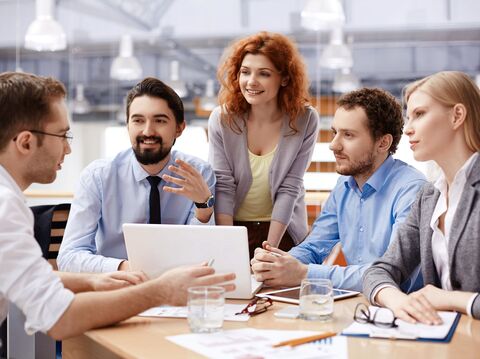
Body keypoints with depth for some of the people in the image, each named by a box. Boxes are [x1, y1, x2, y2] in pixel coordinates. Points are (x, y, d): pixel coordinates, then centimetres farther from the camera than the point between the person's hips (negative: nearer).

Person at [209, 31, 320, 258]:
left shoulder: (305, 120, -10)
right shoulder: (222, 119, -8)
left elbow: (289, 189, -11)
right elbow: (223, 187, -11)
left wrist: (270, 250, -16)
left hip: (283, 230, 0)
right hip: (232, 226, 0)